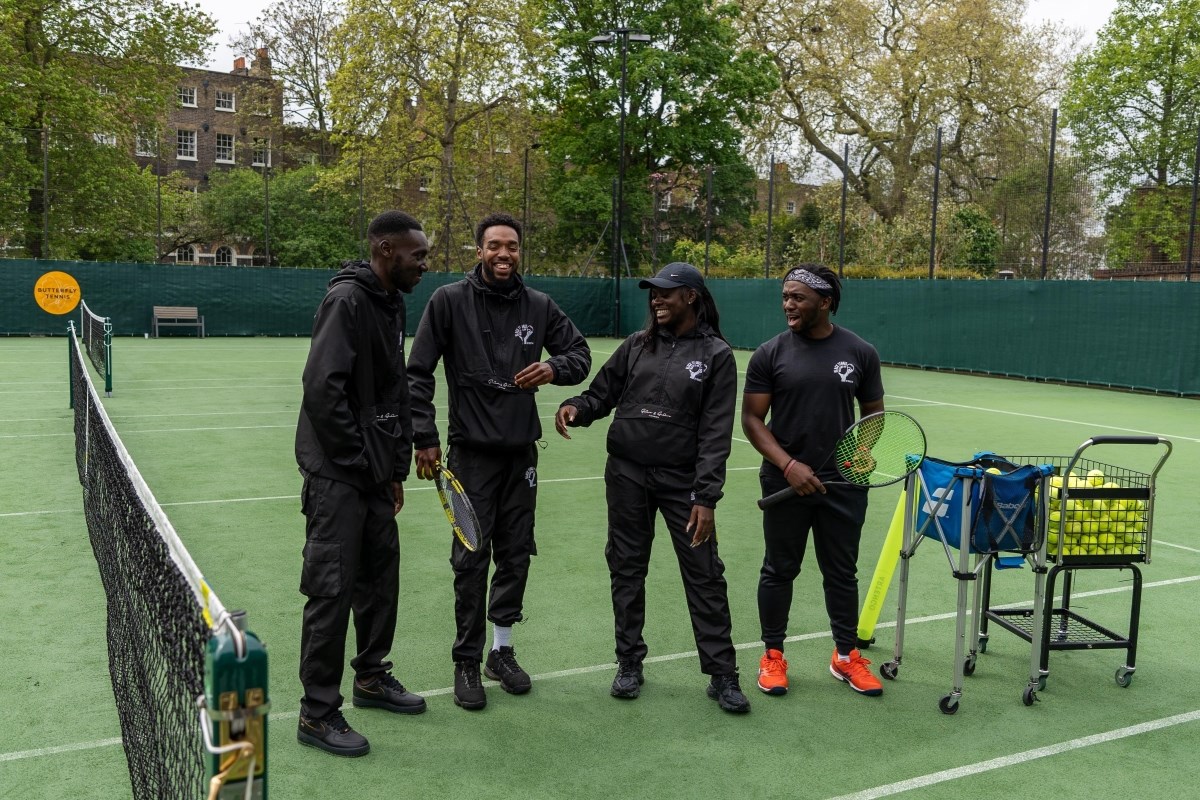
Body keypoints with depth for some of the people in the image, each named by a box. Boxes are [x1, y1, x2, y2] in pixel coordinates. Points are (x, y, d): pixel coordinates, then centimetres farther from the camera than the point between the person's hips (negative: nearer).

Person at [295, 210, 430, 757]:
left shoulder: (391, 305, 13)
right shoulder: (346, 300, -16)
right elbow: (323, 388, -23)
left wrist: (395, 466, 14)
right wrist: (359, 461, -16)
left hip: (374, 473, 9)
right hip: (337, 475, -9)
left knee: (381, 575, 17)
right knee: (333, 588, -3)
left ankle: (371, 676, 34)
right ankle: (318, 711, 10)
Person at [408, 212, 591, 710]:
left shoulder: (538, 306, 3)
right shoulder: (449, 301, -5)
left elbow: (581, 354, 10)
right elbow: (418, 373, -4)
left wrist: (554, 368, -13)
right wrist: (424, 438, -9)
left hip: (521, 450, 4)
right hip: (471, 450, -3)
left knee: (516, 553, 11)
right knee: (471, 558, 1)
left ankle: (501, 650, 28)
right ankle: (467, 662, 16)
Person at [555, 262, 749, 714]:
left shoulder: (716, 355, -3)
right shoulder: (637, 345, 7)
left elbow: (716, 433, -8)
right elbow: (602, 394, 11)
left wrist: (705, 496, -14)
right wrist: (576, 409, -13)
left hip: (682, 480, -3)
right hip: (626, 474, 4)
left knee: (704, 574, 0)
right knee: (627, 570, 11)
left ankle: (722, 674, 12)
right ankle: (630, 663, 26)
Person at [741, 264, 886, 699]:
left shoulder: (860, 353, 1)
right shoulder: (770, 354, -3)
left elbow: (873, 414, 9)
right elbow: (752, 419, -4)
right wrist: (789, 465, -16)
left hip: (843, 484, 1)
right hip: (785, 482, -1)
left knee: (842, 573, 13)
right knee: (779, 570, 10)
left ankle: (846, 655, 30)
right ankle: (773, 655, 26)